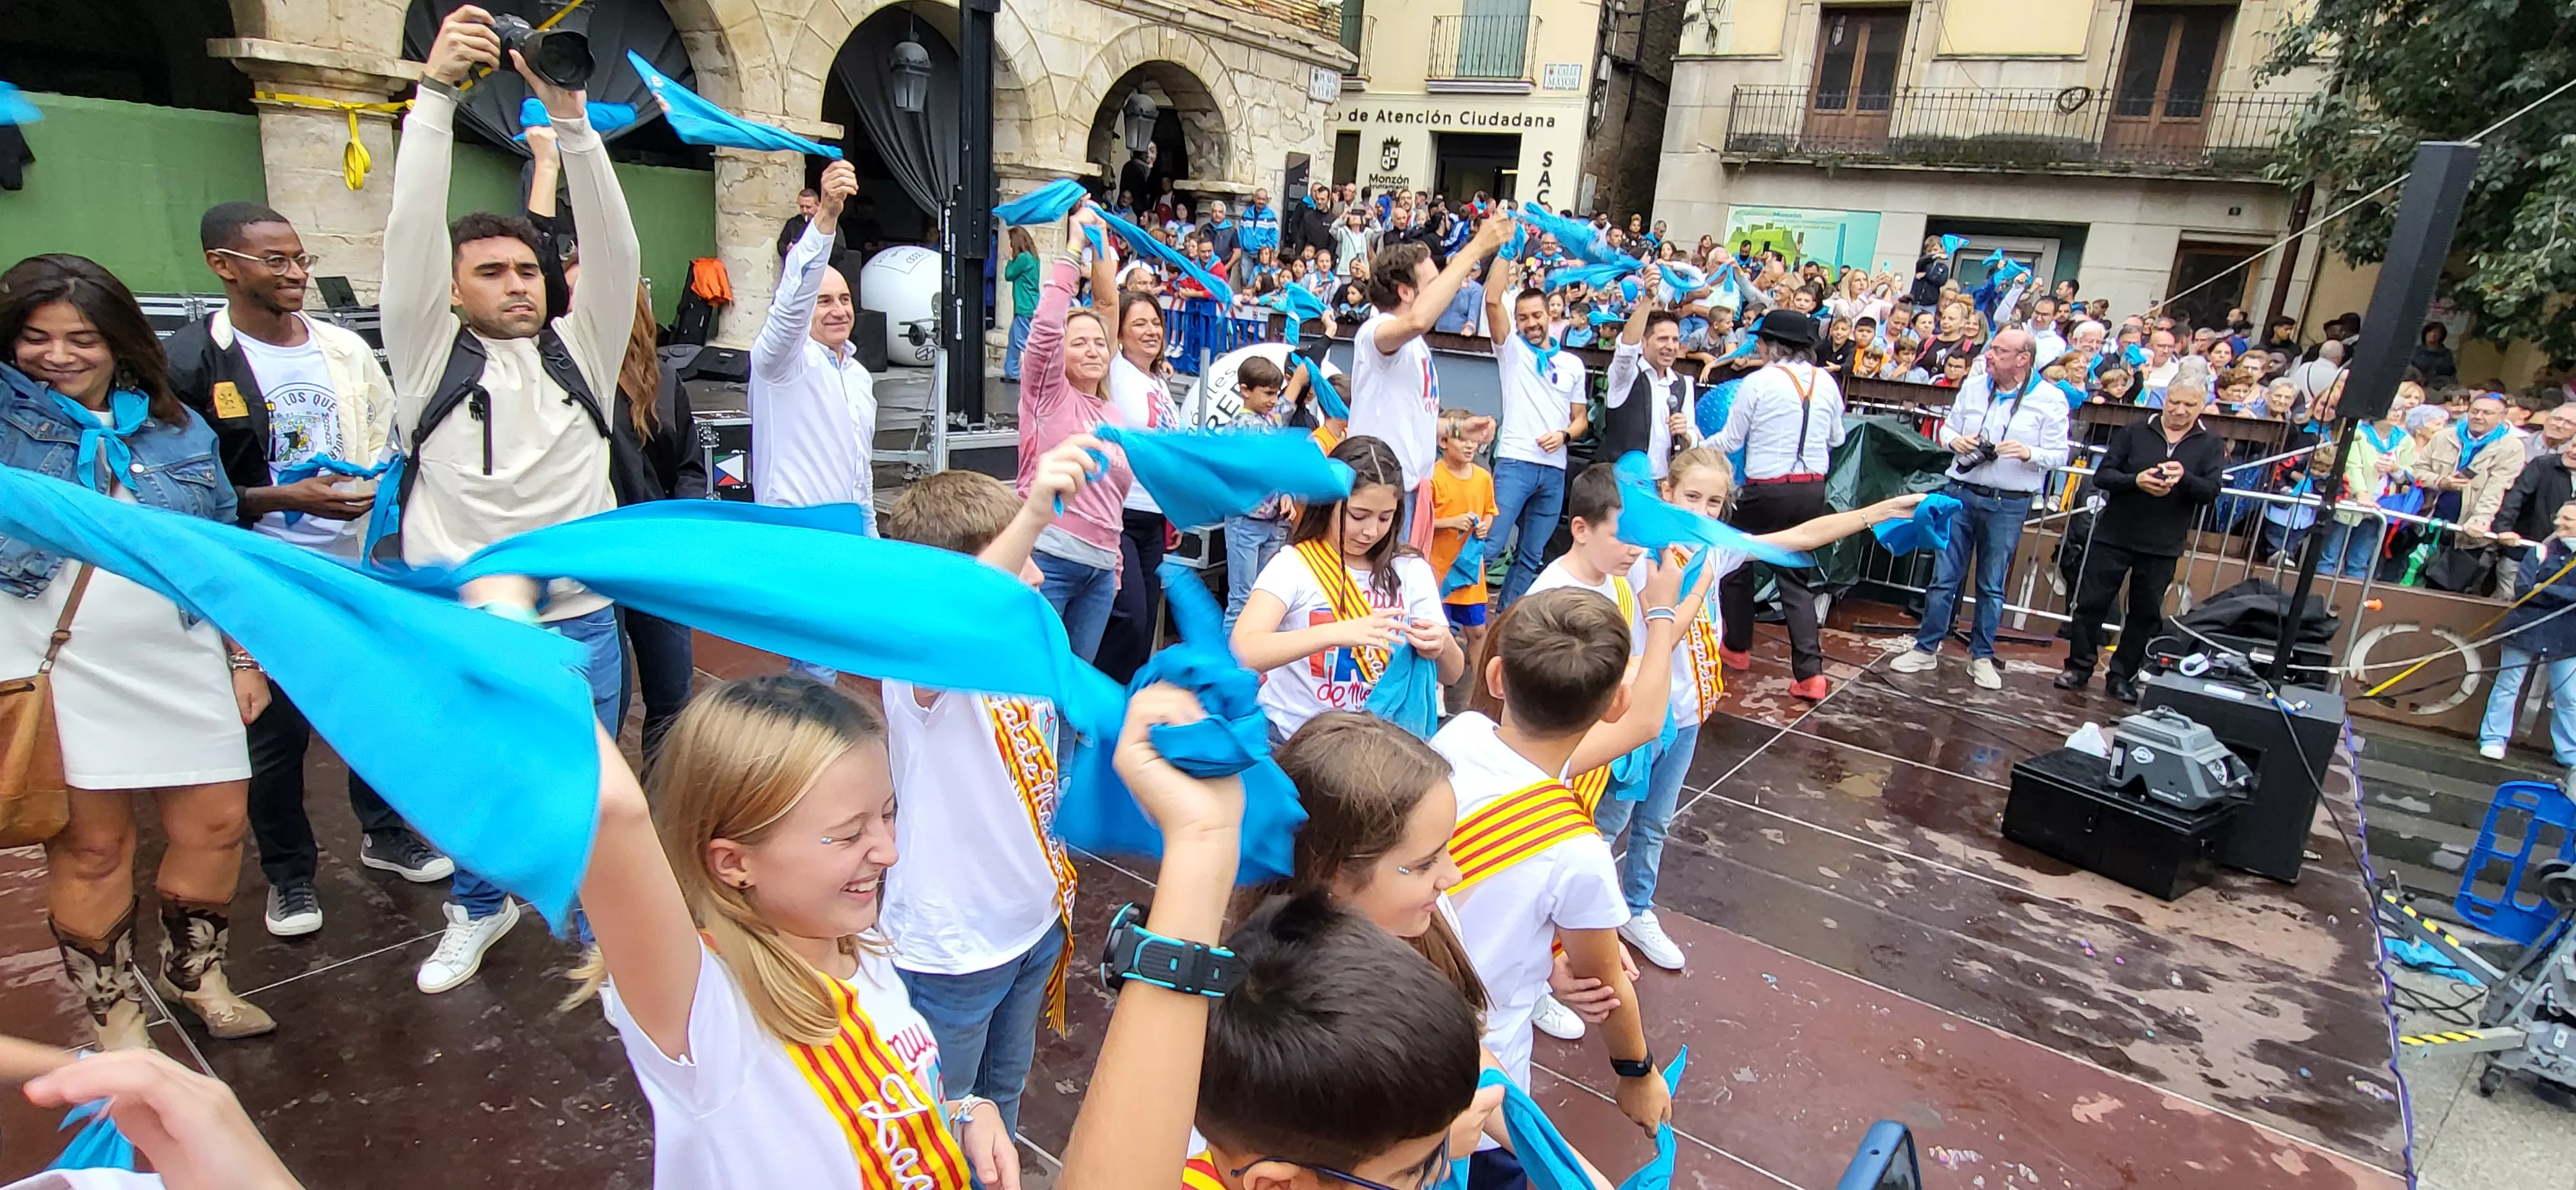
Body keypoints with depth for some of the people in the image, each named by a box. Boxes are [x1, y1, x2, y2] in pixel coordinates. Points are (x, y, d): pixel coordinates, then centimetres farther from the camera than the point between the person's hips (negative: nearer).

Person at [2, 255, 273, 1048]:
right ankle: (111, 1011, 23)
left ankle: (193, 973, 30)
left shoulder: (177, 427, 9)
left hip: (182, 664, 3)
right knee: (90, 846, 5)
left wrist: (244, 659, 9)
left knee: (214, 822, 7)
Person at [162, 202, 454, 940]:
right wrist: (286, 498, -19)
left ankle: (386, 832, 37)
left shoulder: (345, 349, 3)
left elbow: (389, 439, 14)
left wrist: (378, 485, -4)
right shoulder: (192, 364, -10)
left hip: (360, 567, 4)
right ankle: (288, 873, 27)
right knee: (275, 734, 9)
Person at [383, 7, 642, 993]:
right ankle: (479, 911, 44)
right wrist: (436, 92, -19)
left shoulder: (580, 350, 5)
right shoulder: (431, 357, 1)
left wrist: (568, 115, -19)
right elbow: (410, 234, -11)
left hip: (580, 622, 0)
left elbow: (613, 247, -8)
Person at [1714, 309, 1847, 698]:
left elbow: (1730, 442, -5)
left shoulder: (1759, 382, -10)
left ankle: (1737, 648, 30)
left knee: (1736, 564, 17)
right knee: (1797, 577, 10)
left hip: (1767, 490, -5)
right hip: (1813, 489, 5)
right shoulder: (1827, 382, 4)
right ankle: (1809, 672, 0)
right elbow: (1836, 438, 15)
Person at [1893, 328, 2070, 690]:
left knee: (1992, 586, 9)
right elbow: (1946, 429, 13)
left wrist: (2028, 453, -23)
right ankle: (1927, 649, 14)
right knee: (1945, 577, 5)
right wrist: (1955, 441, -10)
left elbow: (2059, 455, -4)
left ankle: (1981, 657, 21)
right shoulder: (1973, 386, 4)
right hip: (1962, 493, 2)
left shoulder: (2050, 399, -4)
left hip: (2008, 504, -2)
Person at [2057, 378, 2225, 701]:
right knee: (2091, 602, 1)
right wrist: (2136, 481, -22)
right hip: (2113, 537, -1)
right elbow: (2102, 475, -3)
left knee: (2146, 613, 7)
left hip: (2163, 546, 1)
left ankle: (2123, 676, 18)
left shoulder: (2211, 445, 4)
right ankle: (2079, 666, 14)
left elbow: (2212, 492, -6)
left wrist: (2184, 478, -26)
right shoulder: (2135, 432, 1)